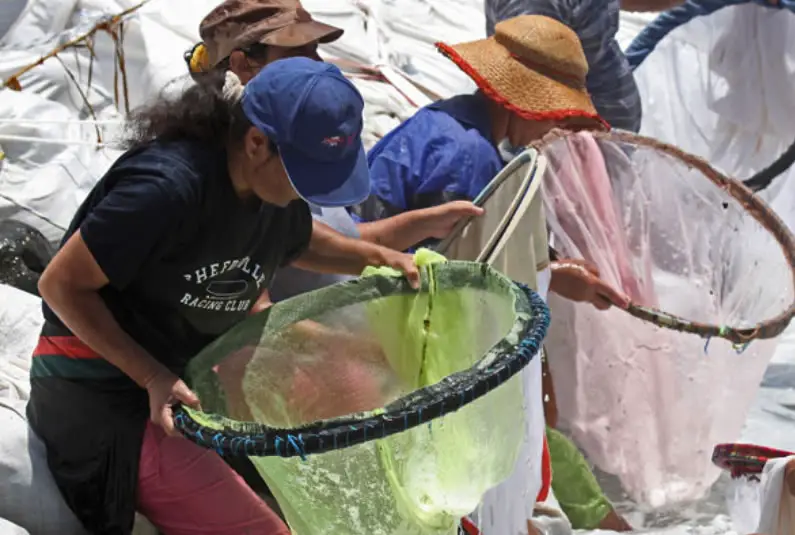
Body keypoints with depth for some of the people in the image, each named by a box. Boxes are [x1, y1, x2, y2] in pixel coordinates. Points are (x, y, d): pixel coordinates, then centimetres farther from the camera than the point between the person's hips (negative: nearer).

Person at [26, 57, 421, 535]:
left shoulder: (274, 183, -4)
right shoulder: (169, 186, -30)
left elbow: (296, 240, 21)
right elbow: (61, 284, -22)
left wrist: (375, 256, 3)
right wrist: (154, 379, -27)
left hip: (190, 377, 8)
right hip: (106, 401, -8)